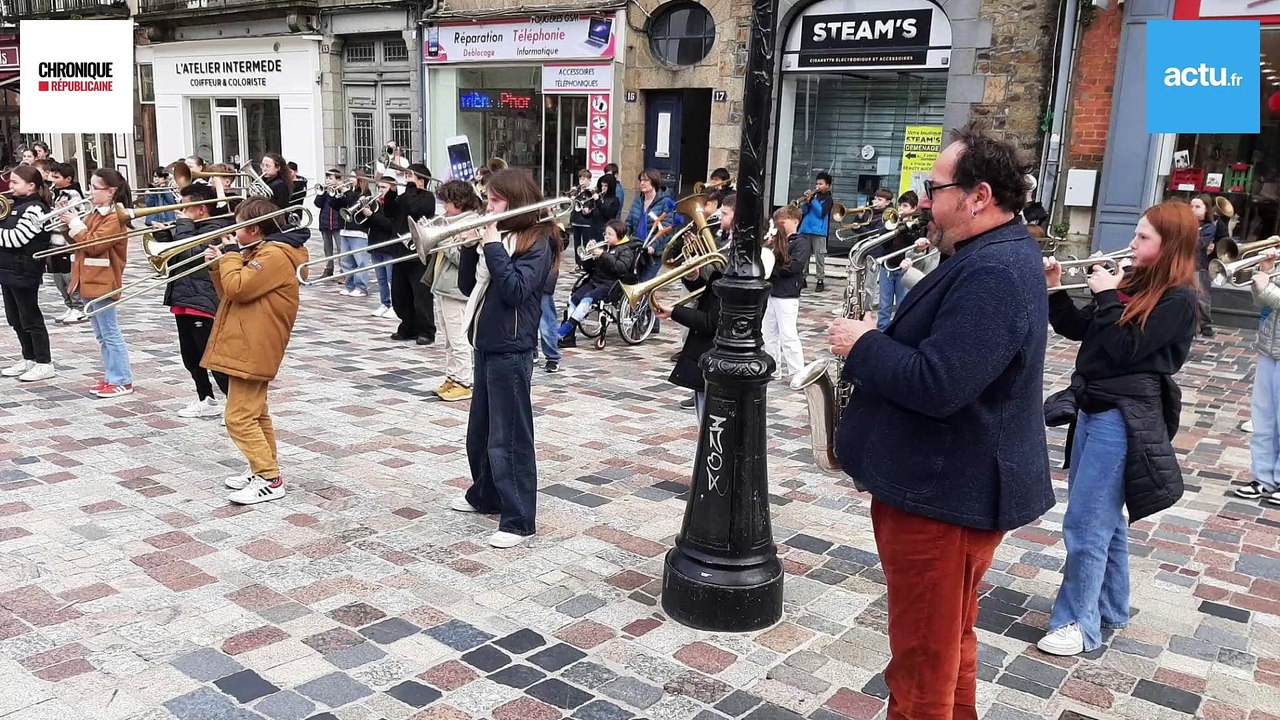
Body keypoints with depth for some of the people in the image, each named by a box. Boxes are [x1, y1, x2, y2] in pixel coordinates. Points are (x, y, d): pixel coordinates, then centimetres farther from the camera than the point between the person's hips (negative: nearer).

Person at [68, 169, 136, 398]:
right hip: (90, 282, 10)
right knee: (102, 335, 14)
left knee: (111, 334, -5)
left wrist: (75, 224, -14)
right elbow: (76, 241, 17)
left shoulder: (114, 218, -14)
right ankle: (112, 377, 21)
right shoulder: (95, 213, 14)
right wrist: (67, 223, 2)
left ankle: (123, 381, 0)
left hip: (102, 283, -10)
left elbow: (93, 245, -21)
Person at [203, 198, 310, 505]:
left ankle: (270, 480, -6)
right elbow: (230, 292, 19)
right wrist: (218, 265, 6)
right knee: (255, 413, 17)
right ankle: (263, 470, 26)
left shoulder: (275, 254, -16)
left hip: (252, 349, -11)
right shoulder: (260, 252, 16)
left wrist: (229, 258, -8)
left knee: (239, 417, -9)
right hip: (248, 346, 11)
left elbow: (238, 288, -23)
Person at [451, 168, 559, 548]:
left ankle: (520, 520, 3)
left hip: (511, 351, -9)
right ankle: (485, 495, 38)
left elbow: (515, 290, -24)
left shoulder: (538, 241, -11)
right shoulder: (500, 236, 12)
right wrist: (471, 246, -3)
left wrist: (492, 246, -20)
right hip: (486, 345, 9)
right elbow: (468, 286, 11)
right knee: (479, 429, 20)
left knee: (509, 437, -5)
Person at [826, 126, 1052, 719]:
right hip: (948, 484, 11)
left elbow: (935, 385, -31)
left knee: (923, 666, 4)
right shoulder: (992, 258, 11)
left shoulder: (992, 273, -24)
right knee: (946, 647, 25)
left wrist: (863, 345, -16)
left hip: (944, 495, -11)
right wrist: (880, 340, 3)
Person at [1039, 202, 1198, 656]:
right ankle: (1109, 607, 32)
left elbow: (1125, 350, -20)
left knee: (1085, 524, -7)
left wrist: (1106, 296, -14)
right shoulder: (1133, 284, 10)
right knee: (1105, 518, 18)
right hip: (1093, 409, 9)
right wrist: (1054, 290, 1)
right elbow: (1079, 330, 13)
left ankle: (1079, 623, 3)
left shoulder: (1177, 299, -13)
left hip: (1123, 419, -9)